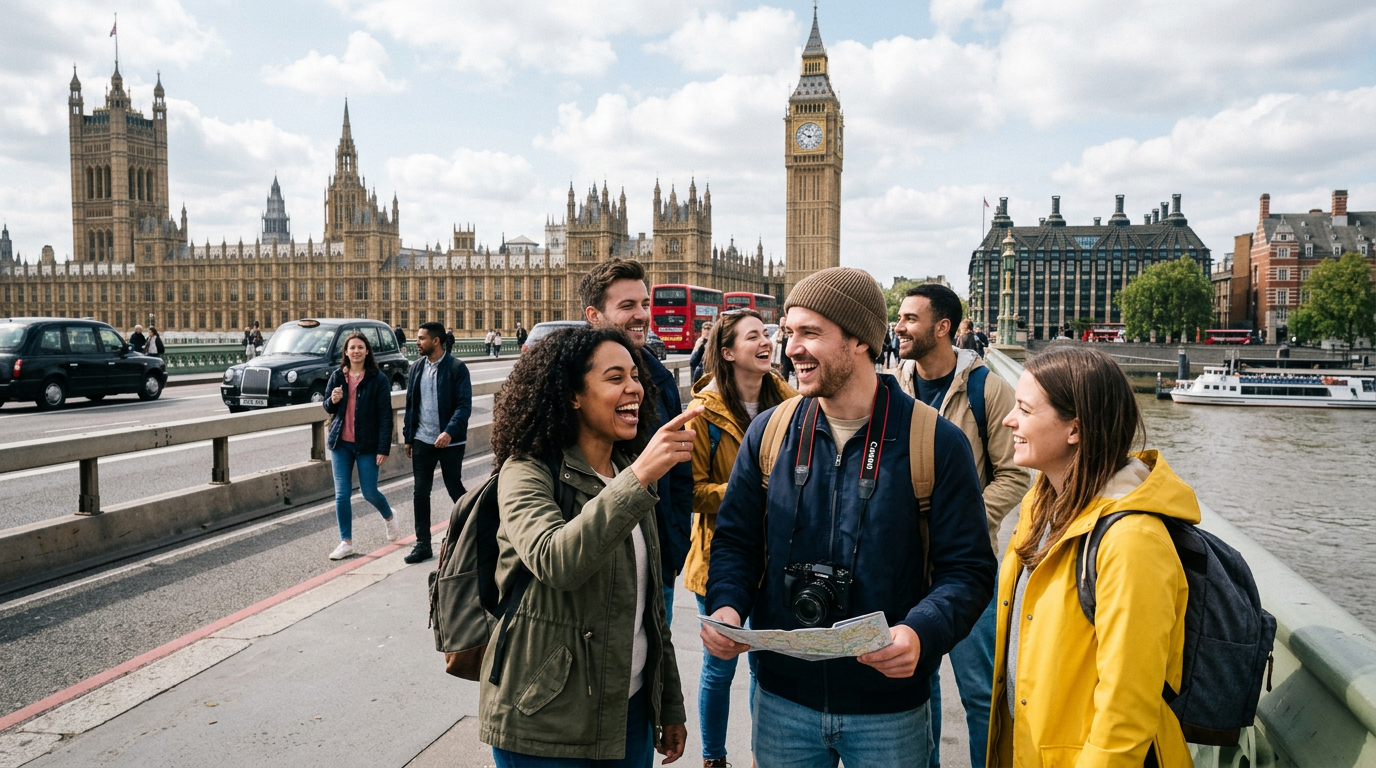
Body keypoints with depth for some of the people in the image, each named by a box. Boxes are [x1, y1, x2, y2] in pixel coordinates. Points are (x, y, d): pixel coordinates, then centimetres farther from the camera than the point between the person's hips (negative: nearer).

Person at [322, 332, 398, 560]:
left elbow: (385, 416, -9)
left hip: (367, 444, -3)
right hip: (341, 443, 4)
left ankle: (389, 517, 36)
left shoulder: (378, 379, -9)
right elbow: (329, 409, 14)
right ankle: (346, 542, 13)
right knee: (342, 494, 2)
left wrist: (383, 448, -14)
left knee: (370, 492, 4)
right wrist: (333, 400, -11)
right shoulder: (337, 376, 3)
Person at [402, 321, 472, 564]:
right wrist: (408, 437, 11)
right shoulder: (416, 368, 7)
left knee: (455, 489, 8)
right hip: (422, 441, 5)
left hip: (450, 442, -5)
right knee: (420, 493, 5)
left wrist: (450, 432, -27)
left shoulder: (457, 368, -10)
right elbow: (410, 404, 12)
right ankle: (423, 544, 14)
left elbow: (464, 406, -15)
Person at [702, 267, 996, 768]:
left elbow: (968, 567, -8)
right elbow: (735, 540, 6)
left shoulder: (936, 442, -10)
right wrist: (726, 606, -13)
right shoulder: (769, 432, 0)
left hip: (889, 708, -2)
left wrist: (921, 632, -26)